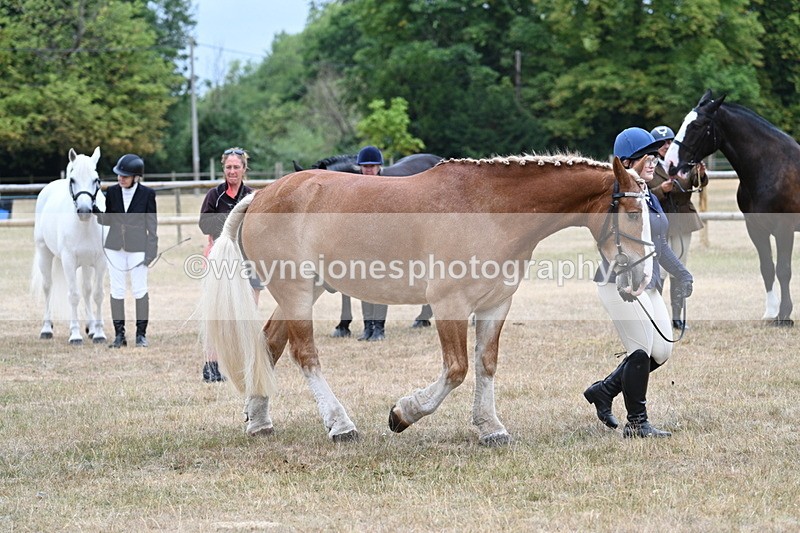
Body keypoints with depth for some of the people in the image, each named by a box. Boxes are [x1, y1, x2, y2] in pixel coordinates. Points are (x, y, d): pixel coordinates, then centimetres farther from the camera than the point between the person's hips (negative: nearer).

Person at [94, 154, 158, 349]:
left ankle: (141, 334, 11)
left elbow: (152, 225, -2)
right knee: (117, 290, 5)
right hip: (115, 247, 3)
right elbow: (107, 220, 9)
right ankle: (119, 334, 11)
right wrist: (96, 211, -11)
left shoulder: (147, 194, -5)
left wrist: (151, 251, -7)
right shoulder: (112, 192, 2)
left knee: (139, 289, 2)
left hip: (137, 248, -3)